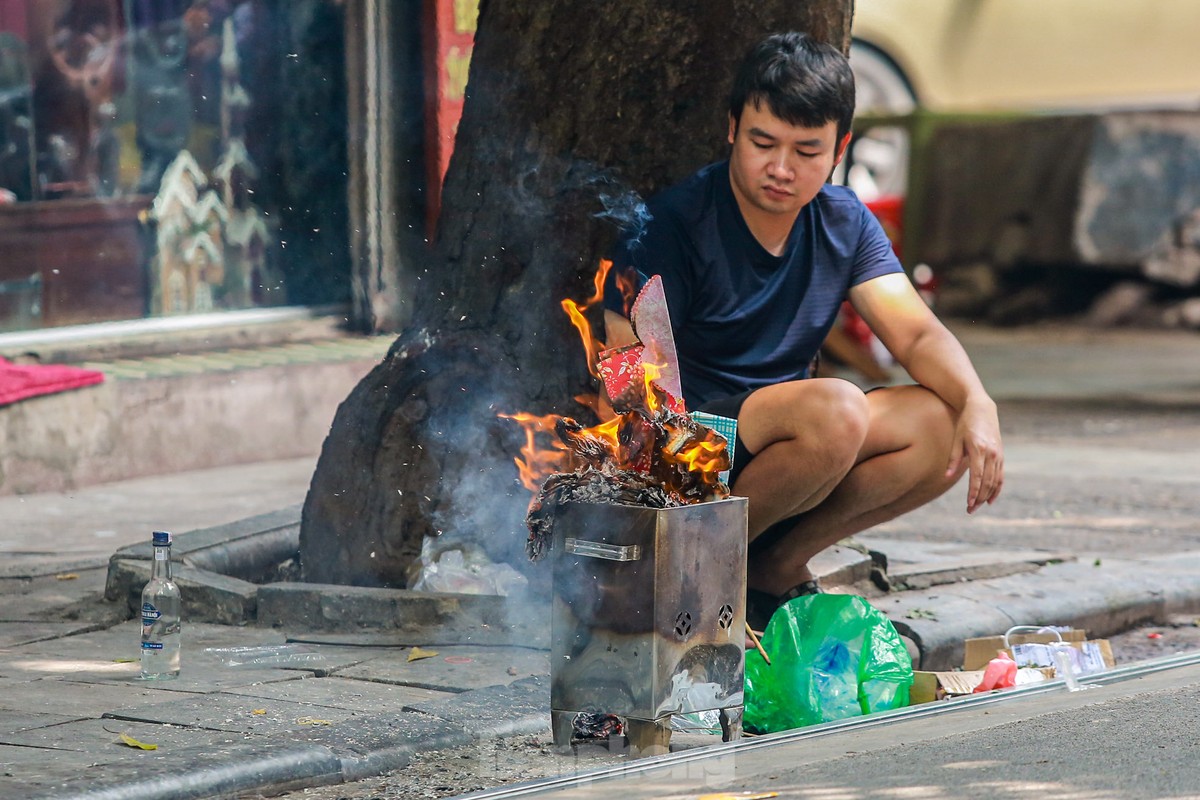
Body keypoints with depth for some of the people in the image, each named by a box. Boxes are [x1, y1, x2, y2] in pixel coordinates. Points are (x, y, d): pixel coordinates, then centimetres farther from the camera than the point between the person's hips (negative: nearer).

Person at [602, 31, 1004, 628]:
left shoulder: (845, 223, 7)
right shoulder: (674, 224, -13)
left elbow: (916, 333, -1)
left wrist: (977, 404, -23)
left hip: (779, 453, 7)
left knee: (944, 426, -15)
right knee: (835, 410, -32)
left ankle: (778, 568, -7)